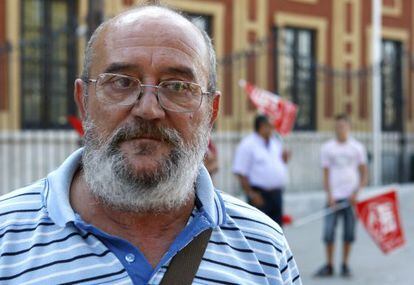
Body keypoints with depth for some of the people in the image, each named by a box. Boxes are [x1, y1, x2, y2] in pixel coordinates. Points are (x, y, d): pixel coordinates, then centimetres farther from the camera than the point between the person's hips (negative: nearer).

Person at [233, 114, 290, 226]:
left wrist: (284, 158, 2)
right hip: (259, 194, -7)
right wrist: (250, 193, -18)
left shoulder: (275, 142, 14)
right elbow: (240, 172, -14)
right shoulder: (248, 145, -9)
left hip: (276, 193, 7)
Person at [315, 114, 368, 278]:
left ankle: (345, 265, 13)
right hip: (334, 196, 0)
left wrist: (357, 192, -7)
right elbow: (326, 174, 4)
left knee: (349, 233, 2)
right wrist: (329, 195, -6)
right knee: (328, 232, -4)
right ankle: (329, 265, 6)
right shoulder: (327, 148, 6)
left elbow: (364, 174, 6)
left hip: (351, 197, 0)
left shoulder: (357, 147, 6)